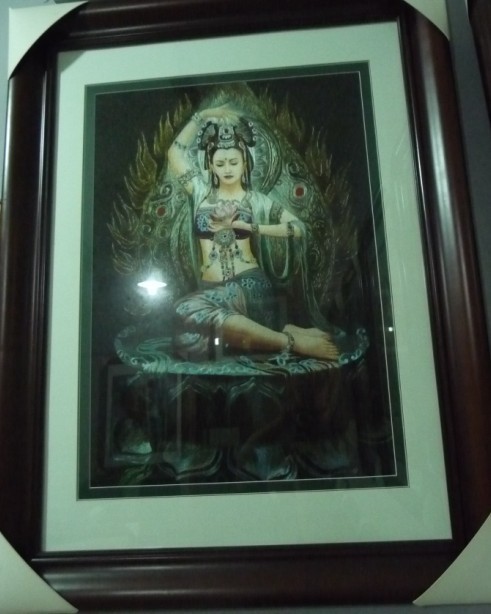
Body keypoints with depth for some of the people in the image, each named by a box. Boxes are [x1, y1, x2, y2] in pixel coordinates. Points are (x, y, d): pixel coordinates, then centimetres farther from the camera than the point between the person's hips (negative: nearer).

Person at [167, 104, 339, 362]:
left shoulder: (257, 200, 9)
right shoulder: (202, 192, 16)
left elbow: (299, 229, 2)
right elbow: (176, 152, 13)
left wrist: (249, 227, -6)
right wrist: (202, 116, 15)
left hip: (249, 286, -4)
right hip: (211, 289, 4)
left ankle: (290, 340, -27)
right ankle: (291, 338, -22)